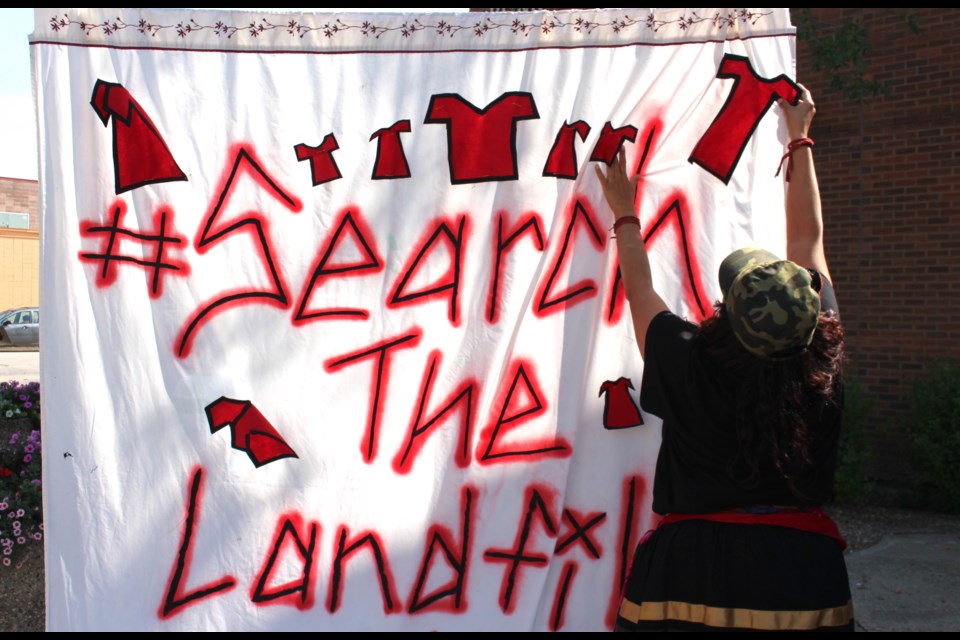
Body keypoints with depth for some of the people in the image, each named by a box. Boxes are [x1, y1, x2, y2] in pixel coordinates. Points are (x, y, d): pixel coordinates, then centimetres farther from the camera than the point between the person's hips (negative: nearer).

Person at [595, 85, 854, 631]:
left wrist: (626, 218, 15)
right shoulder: (823, 370, -13)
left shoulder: (692, 368, -21)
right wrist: (800, 138, 12)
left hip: (695, 572, -2)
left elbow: (639, 292, -1)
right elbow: (808, 237, 0)